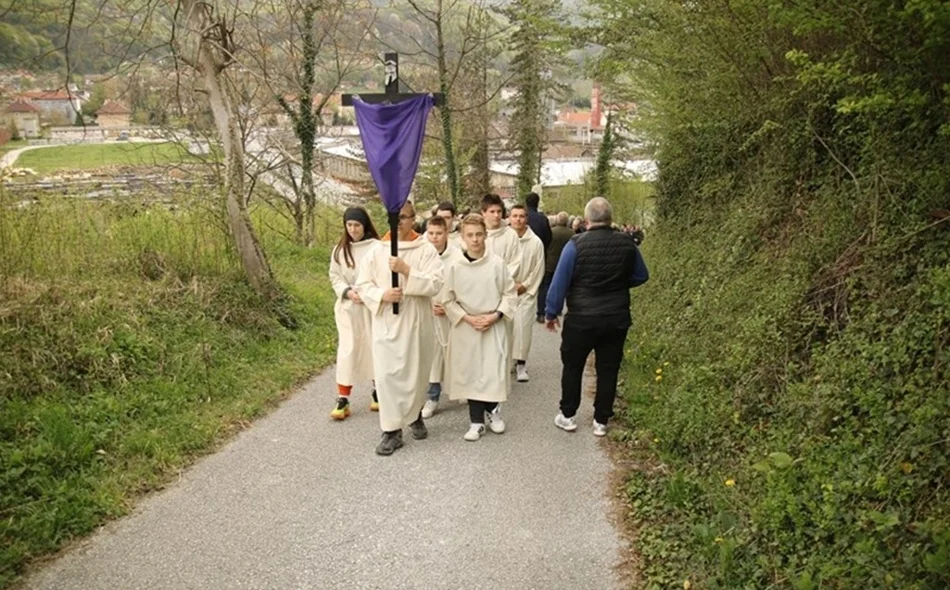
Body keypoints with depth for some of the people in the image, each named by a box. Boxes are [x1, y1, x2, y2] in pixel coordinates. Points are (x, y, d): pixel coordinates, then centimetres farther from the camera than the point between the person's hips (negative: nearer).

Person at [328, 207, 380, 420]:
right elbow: (334, 276, 7)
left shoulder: (376, 247, -8)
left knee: (375, 348, 10)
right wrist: (347, 291, -10)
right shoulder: (339, 249, 6)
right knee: (347, 350, -1)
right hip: (347, 306, 2)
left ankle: (378, 392, 27)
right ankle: (343, 399, 2)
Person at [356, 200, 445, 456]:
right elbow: (362, 284, 3)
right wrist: (382, 294, -16)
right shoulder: (377, 250, 1)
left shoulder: (426, 250, -4)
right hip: (385, 322, 1)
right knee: (386, 375, -3)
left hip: (416, 322, -1)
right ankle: (392, 430, 5)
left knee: (416, 372, 12)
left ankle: (415, 415, 38)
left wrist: (406, 270, -24)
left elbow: (435, 284, -14)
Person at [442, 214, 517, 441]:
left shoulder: (497, 263, -6)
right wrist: (468, 318, -11)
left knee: (494, 372, -2)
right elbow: (449, 300, 1)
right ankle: (476, 422, 19)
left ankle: (493, 410, 27)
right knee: (470, 374, 6)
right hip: (466, 328, 1)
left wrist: (495, 316, -11)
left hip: (494, 327, -1)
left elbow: (510, 294, 0)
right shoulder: (455, 267, -4)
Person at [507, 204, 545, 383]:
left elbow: (539, 269, -1)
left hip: (526, 292, -1)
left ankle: (521, 364, 1)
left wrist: (525, 285, -5)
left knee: (522, 327, -8)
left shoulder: (535, 242, -4)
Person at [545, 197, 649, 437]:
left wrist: (551, 312, 0)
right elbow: (641, 276, 10)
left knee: (572, 367, 14)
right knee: (608, 370, 12)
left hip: (581, 318, -3)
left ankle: (567, 415, 21)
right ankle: (601, 421, 18)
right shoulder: (627, 244, -3)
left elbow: (560, 281, -10)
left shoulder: (576, 244, -14)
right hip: (617, 319, 3)